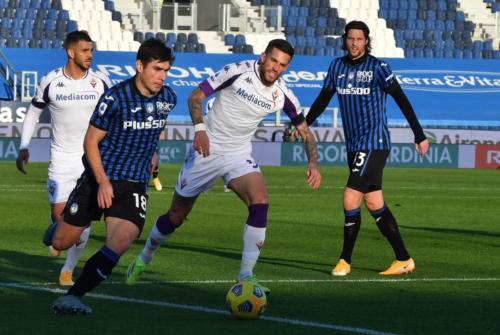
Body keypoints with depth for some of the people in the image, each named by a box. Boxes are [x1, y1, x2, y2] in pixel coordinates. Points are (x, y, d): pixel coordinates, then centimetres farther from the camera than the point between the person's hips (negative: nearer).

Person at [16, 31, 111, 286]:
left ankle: (67, 271, 9)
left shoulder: (100, 82, -4)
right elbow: (33, 112, 9)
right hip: (61, 158, 0)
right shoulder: (50, 81, -5)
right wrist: (24, 147, 3)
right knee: (59, 213, -6)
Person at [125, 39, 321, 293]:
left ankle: (246, 276, -19)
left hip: (239, 155, 2)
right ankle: (144, 259, 35)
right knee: (176, 215, 6)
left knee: (260, 203, -25)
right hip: (207, 148, -2)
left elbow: (305, 132, 5)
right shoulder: (238, 72, -17)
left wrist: (312, 163, -12)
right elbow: (196, 96, -12)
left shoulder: (282, 95, -6)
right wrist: (199, 129, -27)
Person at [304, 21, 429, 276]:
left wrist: (419, 135, -11)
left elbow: (401, 101, -9)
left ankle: (345, 260, -4)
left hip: (374, 143, -7)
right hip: (354, 146, 7)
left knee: (350, 198, -15)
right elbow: (323, 100, 20)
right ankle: (403, 260, 13)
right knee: (374, 204, 7)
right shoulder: (337, 66, 9)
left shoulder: (378, 67, -8)